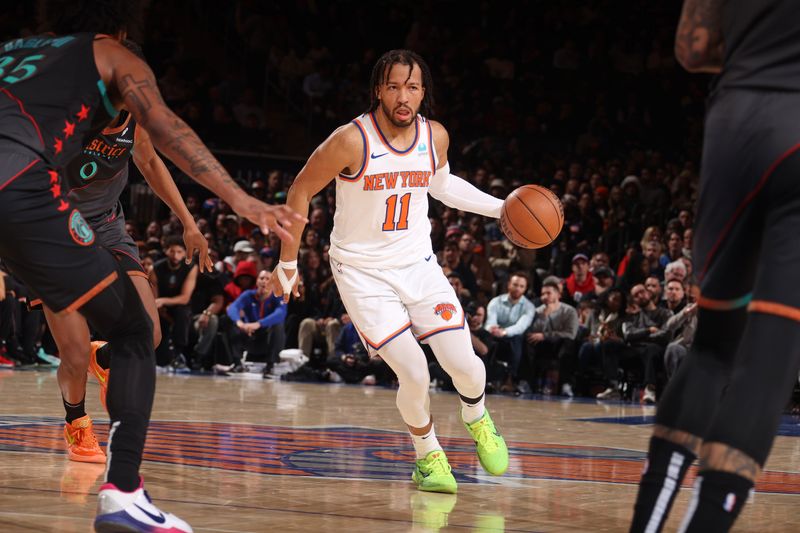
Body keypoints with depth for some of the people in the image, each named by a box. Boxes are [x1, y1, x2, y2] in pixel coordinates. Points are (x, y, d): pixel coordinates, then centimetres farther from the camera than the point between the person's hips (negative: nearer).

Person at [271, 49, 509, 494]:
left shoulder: (436, 137, -6)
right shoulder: (352, 141, -21)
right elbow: (301, 192, -8)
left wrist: (501, 208, 7)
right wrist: (288, 264, -2)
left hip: (418, 265, 4)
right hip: (363, 272, -4)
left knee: (464, 364, -6)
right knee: (415, 375, -14)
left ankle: (476, 417, 29)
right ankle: (428, 456, 14)